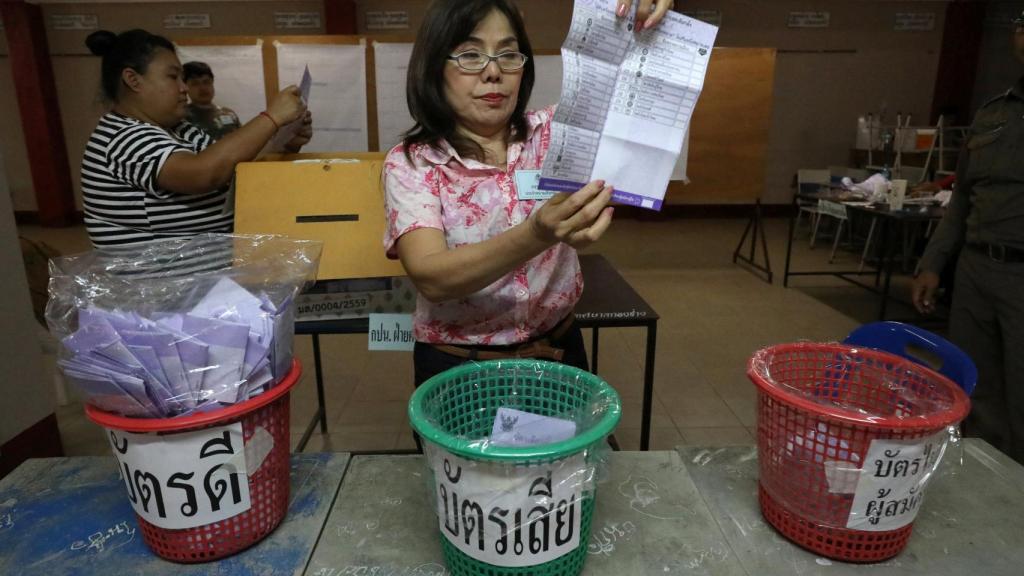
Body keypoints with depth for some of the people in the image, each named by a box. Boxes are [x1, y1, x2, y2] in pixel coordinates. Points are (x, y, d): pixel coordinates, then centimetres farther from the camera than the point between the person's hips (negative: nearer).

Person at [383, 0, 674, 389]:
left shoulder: (553, 132, -3)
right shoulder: (410, 165, -12)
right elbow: (431, 278, -26)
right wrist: (538, 235, -41)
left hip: (557, 352, 3)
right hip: (458, 367, -2)